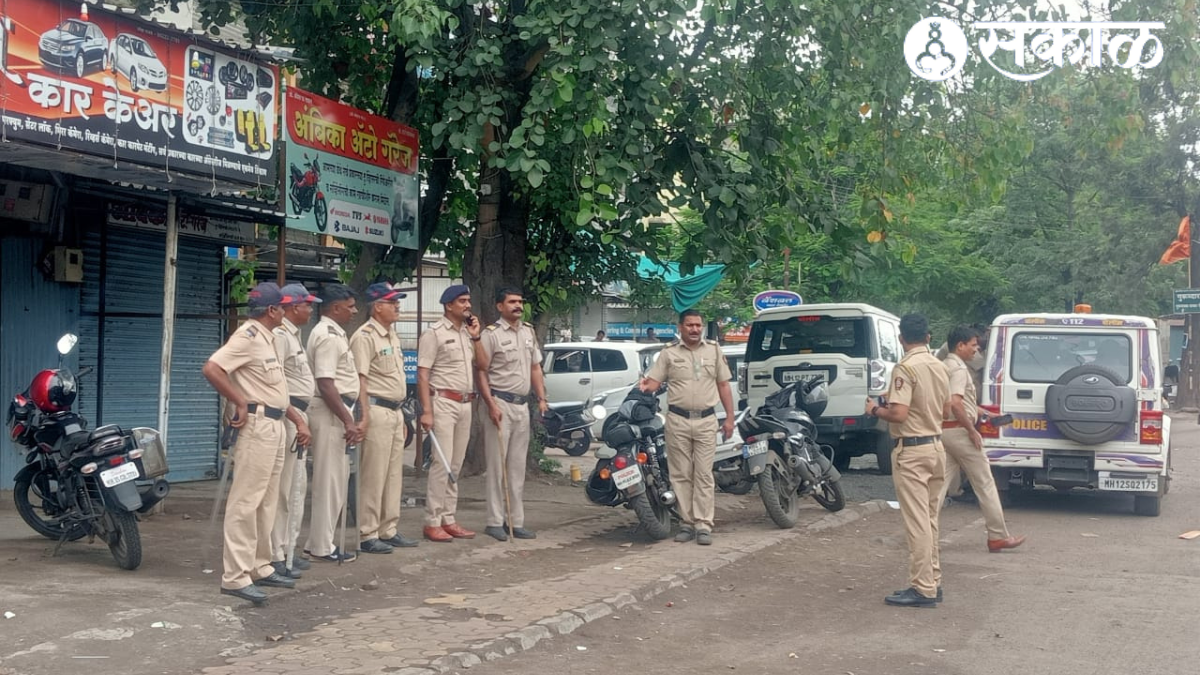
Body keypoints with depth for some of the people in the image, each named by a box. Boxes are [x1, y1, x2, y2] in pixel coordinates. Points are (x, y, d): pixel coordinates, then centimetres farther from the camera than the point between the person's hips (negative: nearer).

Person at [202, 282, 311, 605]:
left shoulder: (267, 337, 18)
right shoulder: (248, 335, -12)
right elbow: (211, 369, -23)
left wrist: (298, 419, 21)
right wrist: (241, 404, -19)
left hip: (275, 425, 10)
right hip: (256, 424, -10)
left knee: (266, 502, 15)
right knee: (246, 501, -9)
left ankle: (260, 568, 23)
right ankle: (236, 577, -8)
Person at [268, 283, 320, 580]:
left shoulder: (293, 335, 17)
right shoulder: (280, 335, -14)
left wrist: (301, 420, 17)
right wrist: (291, 417, -23)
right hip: (286, 414, -11)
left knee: (297, 485, 16)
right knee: (284, 488, -7)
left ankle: (287, 550, 24)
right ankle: (276, 556, -2)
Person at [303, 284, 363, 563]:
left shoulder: (334, 333, 17)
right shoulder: (327, 335, -15)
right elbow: (325, 384, -22)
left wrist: (350, 419, 20)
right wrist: (348, 421, -22)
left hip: (338, 412, 10)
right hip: (331, 413, -10)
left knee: (336, 479, 15)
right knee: (329, 481, -4)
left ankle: (320, 542, 23)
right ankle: (322, 547, 3)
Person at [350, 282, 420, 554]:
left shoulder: (392, 335, 17)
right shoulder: (365, 336, -11)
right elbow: (360, 378, -17)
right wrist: (365, 415, -23)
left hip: (395, 411, 9)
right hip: (377, 410, -9)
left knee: (394, 474, 13)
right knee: (373, 476, -5)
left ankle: (389, 531, 21)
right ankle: (367, 535, 1)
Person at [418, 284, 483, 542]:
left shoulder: (467, 333, 15)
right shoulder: (434, 334, -6)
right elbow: (422, 374, -10)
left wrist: (475, 337, 4)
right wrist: (426, 411, -17)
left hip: (465, 404, 7)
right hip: (444, 403, -7)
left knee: (456, 466, 9)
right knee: (442, 463, -10)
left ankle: (448, 520, 14)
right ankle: (432, 523, -5)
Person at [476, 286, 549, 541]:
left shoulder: (529, 332, 13)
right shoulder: (491, 334, -7)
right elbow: (481, 371, -9)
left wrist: (541, 399, 10)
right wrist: (491, 404, -17)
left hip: (522, 404, 7)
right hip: (500, 403, -7)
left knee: (517, 467, 9)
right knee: (497, 465, -4)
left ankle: (516, 522, 15)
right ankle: (495, 522, 0)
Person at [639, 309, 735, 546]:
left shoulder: (714, 350, 9)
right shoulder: (669, 353, 5)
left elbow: (723, 385, 10)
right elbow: (654, 381, 0)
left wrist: (730, 417, 5)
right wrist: (645, 386, -24)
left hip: (706, 421, 0)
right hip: (678, 420, 0)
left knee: (704, 475, -2)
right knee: (681, 475, 3)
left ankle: (703, 525, -1)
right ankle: (687, 523, 10)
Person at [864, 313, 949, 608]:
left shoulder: (906, 368, -17)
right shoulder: (939, 367, 8)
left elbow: (898, 414, -24)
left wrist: (875, 409, -4)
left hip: (911, 450, -8)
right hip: (935, 446, 8)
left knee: (917, 522, -5)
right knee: (930, 519, 15)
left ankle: (923, 589, -3)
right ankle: (933, 583, 21)